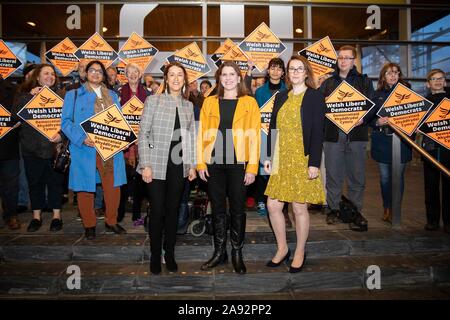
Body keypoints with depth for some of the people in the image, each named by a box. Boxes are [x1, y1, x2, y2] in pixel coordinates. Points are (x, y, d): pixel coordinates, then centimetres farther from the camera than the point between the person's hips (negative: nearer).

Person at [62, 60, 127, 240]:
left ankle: (111, 222, 19)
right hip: (85, 149, -2)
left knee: (113, 186, 2)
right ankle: (89, 225, 18)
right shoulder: (74, 95, 8)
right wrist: (81, 138, -15)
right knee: (86, 188, 3)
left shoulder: (112, 96, 18)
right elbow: (66, 122, 0)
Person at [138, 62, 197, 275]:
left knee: (173, 210, 10)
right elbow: (143, 134, -4)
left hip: (179, 164, 3)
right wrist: (145, 165, -10)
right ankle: (155, 255, 19)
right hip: (157, 164, -3)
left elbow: (191, 137, 13)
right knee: (157, 211, 2)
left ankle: (170, 253, 24)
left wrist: (192, 164, 8)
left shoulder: (188, 105, 10)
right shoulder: (153, 101, -1)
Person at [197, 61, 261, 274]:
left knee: (237, 209, 6)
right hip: (214, 163, 2)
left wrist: (252, 167, -8)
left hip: (238, 164, -2)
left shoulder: (249, 103, 4)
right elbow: (202, 133, 7)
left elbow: (254, 136, -1)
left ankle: (237, 253, 22)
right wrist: (200, 163, 0)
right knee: (218, 208, 10)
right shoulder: (209, 102, 10)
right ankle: (219, 252, 24)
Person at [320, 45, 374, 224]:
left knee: (356, 175, 4)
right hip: (333, 134, 1)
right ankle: (333, 209, 14)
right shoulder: (328, 83, 16)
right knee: (333, 175, 2)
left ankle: (355, 211, 16)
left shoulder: (364, 81, 11)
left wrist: (363, 118, -15)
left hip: (356, 134, -1)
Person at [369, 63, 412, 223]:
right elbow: (369, 117, 7)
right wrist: (378, 122, -13)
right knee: (385, 177, 7)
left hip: (401, 139, -1)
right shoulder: (378, 94, 8)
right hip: (382, 141, 1)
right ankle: (387, 208, 22)